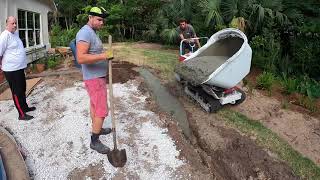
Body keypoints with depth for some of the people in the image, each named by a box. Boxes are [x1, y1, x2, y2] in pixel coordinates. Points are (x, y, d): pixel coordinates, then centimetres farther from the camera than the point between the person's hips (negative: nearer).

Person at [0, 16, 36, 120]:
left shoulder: (15, 33, 12)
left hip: (20, 67, 9)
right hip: (11, 70, -9)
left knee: (22, 89, 20)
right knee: (17, 92, -1)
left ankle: (25, 107, 35)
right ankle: (22, 114, 7)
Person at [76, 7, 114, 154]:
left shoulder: (92, 32, 14)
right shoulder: (85, 32, -19)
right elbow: (81, 58, -30)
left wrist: (105, 55, 13)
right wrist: (103, 56, -33)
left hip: (97, 76, 10)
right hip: (94, 78, -10)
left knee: (94, 106, 20)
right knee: (101, 110, -6)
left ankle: (97, 129, 35)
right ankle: (94, 141, 6)